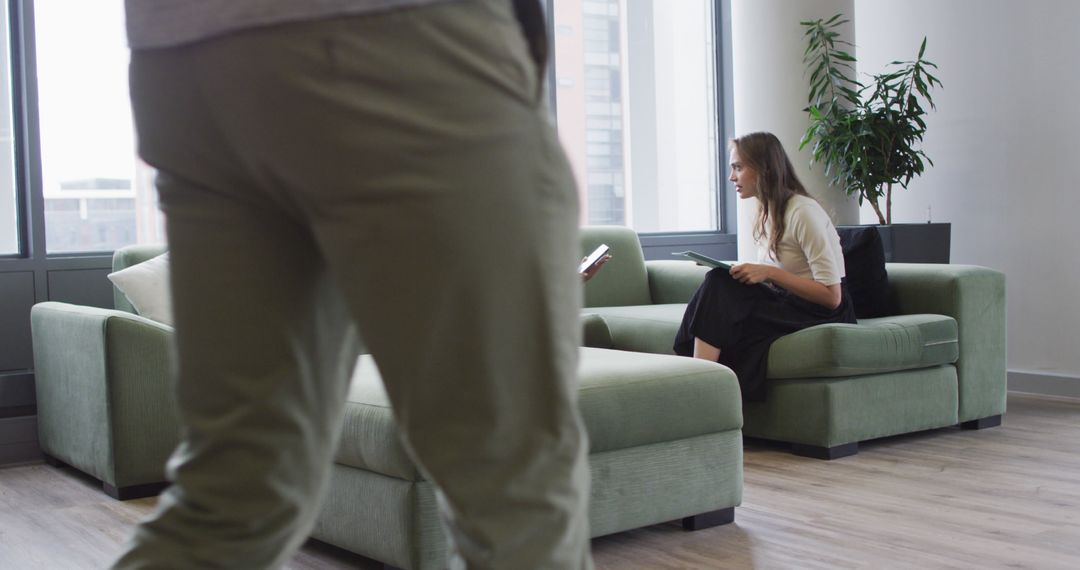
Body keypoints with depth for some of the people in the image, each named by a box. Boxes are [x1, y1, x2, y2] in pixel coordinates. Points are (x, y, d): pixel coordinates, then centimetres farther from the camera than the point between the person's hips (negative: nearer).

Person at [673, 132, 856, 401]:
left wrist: (770, 273, -23)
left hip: (822, 314, -8)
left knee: (718, 288, -24)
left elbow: (831, 295, -17)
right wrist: (743, 271, -4)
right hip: (787, 305, 8)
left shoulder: (803, 212, -14)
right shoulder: (767, 213, 12)